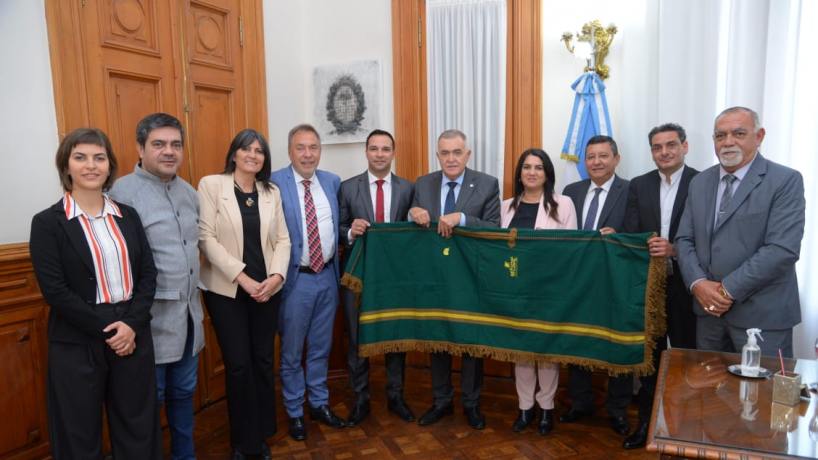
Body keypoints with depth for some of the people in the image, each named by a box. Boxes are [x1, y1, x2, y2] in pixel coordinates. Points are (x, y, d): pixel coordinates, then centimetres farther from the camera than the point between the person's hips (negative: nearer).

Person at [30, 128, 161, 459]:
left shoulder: (128, 216, 7)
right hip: (78, 344, -3)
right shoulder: (47, 223, -4)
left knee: (138, 428, 13)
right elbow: (54, 290, -11)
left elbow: (148, 274, 3)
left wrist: (132, 324, -10)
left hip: (133, 335, 3)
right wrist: (105, 331, -13)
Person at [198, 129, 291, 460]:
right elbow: (206, 237, -11)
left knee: (263, 361, 10)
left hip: (266, 289, 4)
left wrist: (276, 276, -11)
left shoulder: (272, 192, 8)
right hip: (226, 290, -3)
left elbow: (282, 239, 6)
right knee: (238, 364, 1)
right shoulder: (211, 185, -4)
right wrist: (242, 277, -16)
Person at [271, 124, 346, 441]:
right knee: (292, 351, 11)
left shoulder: (332, 181, 5)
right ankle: (295, 412, 29)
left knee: (321, 347, 18)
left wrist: (344, 241, 5)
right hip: (295, 279, -4)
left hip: (327, 276, 5)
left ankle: (319, 403, 36)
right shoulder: (273, 183, -10)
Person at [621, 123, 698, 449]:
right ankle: (646, 421, 27)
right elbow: (630, 235, 1)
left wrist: (675, 250, -24)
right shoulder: (638, 186, 6)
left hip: (685, 285, -3)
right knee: (649, 356, 13)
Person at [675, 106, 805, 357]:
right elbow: (684, 239, 7)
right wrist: (698, 283, -9)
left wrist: (729, 289, -16)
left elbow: (783, 249, -16)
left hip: (762, 314, -4)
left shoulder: (786, 181, -7)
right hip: (708, 308, 5)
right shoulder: (700, 182, 9)